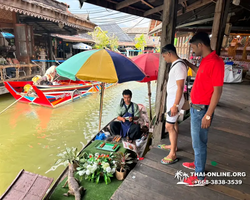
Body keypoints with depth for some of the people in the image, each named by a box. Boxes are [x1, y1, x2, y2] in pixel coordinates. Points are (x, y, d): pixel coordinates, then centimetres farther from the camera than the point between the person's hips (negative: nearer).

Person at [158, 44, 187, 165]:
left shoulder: (179, 66, -22)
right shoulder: (175, 64, 10)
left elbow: (180, 88, -25)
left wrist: (175, 105, -24)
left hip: (175, 100, -11)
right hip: (172, 98, 11)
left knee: (169, 126, -6)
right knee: (173, 123, 20)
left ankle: (173, 155, 5)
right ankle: (173, 145, 36)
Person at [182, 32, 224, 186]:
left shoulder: (215, 62, -21)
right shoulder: (205, 60, 8)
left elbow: (217, 91, -23)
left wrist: (208, 115, -22)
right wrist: (189, 64, 31)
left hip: (202, 110, -9)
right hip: (196, 107, 9)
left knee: (199, 143, 3)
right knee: (197, 140, 23)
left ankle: (200, 177, 21)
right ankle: (198, 164, 43)